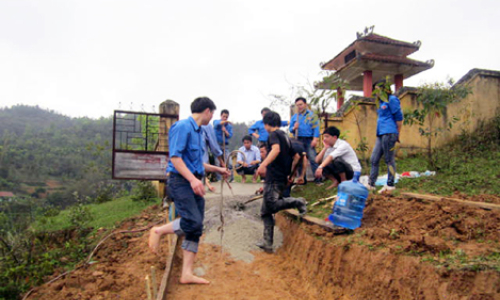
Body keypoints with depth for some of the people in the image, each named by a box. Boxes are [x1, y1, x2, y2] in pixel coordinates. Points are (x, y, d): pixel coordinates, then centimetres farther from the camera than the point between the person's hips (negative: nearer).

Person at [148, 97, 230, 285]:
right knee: (192, 222, -18)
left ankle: (187, 274, 10)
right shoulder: (183, 127, -9)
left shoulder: (198, 131, 19)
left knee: (196, 229, 5)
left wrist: (217, 169, 33)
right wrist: (192, 179, -26)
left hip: (194, 183, 9)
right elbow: (175, 157, -17)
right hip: (180, 181, -9)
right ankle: (158, 231, 7)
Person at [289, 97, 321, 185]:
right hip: (298, 140, 4)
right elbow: (290, 129, 16)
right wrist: (294, 128, -7)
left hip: (309, 140, -3)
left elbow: (316, 128, -2)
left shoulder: (311, 114, 6)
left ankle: (318, 179, -11)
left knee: (313, 159, -13)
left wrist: (315, 139, -13)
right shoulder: (294, 117, 16)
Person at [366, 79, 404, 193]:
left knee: (389, 160, -4)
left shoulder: (392, 100, -3)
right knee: (374, 159, 5)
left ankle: (390, 185, 4)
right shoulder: (381, 102, 23)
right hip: (381, 134, 9)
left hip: (389, 133, -9)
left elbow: (399, 118, -6)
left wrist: (397, 134, -6)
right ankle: (371, 184, 9)